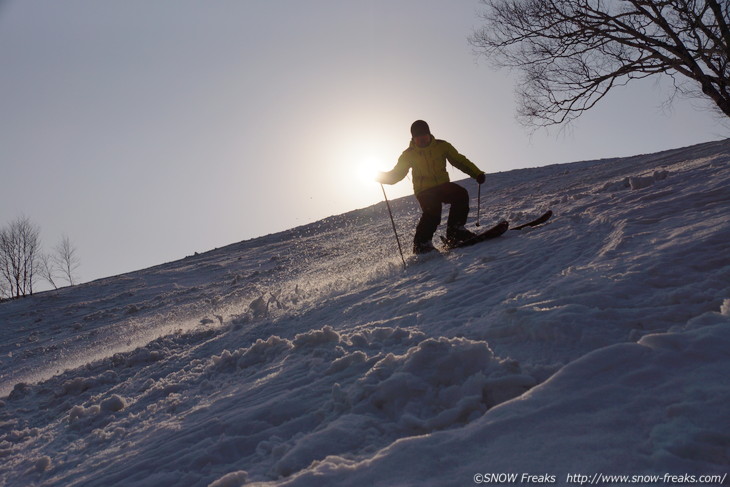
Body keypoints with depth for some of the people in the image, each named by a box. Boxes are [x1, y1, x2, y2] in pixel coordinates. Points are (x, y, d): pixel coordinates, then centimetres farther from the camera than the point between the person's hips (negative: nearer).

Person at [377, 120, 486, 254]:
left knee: (461, 194, -25)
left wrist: (476, 173, 1)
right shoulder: (409, 154, 0)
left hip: (443, 185, 3)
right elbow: (397, 173, 1)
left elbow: (459, 161, 10)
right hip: (424, 190, -3)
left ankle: (455, 230, -13)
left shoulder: (442, 146, 4)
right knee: (432, 213, -29)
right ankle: (421, 244, -15)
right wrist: (382, 177, -19)